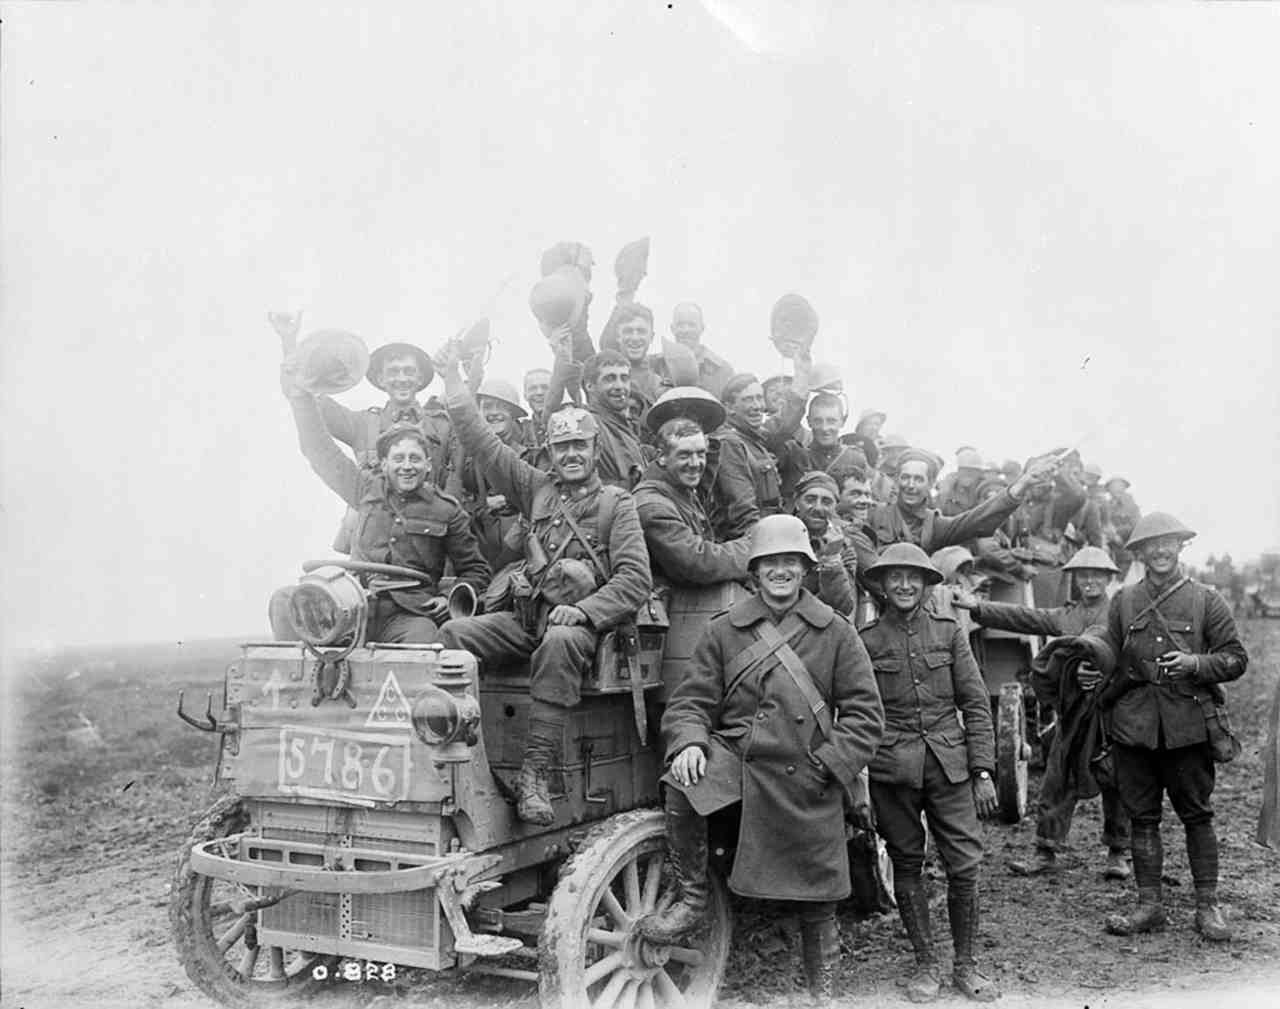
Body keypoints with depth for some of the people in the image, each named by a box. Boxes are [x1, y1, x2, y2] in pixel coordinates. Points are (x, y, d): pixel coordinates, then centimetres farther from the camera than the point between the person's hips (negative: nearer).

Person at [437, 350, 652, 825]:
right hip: (529, 614, 4)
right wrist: (453, 379, 12)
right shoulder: (537, 488, 18)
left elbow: (636, 577, -4)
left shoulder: (617, 503, 6)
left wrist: (583, 610, -18)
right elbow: (482, 443, 17)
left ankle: (534, 772, -34)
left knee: (559, 643, -38)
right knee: (454, 633, -20)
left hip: (581, 621, -4)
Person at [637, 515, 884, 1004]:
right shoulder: (723, 630, 5)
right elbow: (691, 700, 4)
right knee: (681, 789, -31)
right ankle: (692, 898, -8)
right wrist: (689, 742, -17)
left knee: (817, 902, 8)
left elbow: (864, 713, 3)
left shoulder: (836, 632, 3)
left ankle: (823, 989, 34)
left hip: (807, 784, 0)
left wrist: (827, 763, -10)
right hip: (734, 759, 0)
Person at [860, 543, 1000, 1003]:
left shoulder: (948, 629, 4)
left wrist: (983, 770, 0)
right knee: (907, 865, 7)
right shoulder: (867, 638, 1)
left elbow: (976, 704, 5)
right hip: (892, 768, 0)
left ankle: (965, 964, 17)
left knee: (965, 865, 0)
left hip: (950, 762, 1)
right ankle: (925, 964, 22)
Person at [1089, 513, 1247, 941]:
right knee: (1142, 816, 7)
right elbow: (1109, 663, 13)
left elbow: (1236, 659, 2)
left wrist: (1193, 663, -15)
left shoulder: (1206, 601, 2)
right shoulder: (1123, 601, 8)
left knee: (1197, 814, 5)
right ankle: (1149, 904, 16)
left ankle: (1207, 905, 18)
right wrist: (1104, 720, 6)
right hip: (1134, 725, 2)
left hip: (1189, 724, -2)